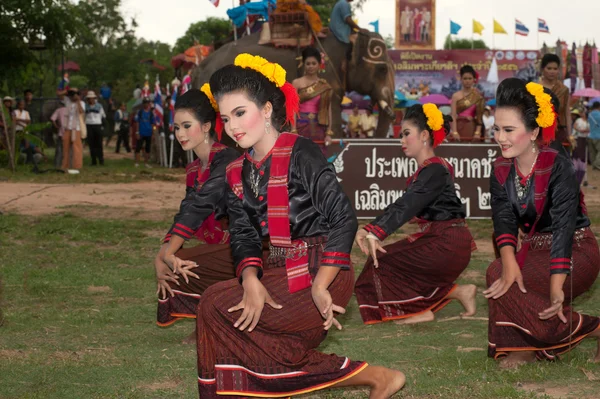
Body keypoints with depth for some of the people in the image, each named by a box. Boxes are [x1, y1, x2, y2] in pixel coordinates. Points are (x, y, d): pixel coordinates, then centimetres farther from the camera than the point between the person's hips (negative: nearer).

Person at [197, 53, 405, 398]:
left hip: (322, 272, -8)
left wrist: (319, 287, -18)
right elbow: (243, 234, 5)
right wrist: (250, 279, -16)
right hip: (281, 273, 8)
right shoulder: (237, 173, 13)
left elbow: (344, 218, -14)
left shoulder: (300, 153, -9)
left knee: (215, 307, -16)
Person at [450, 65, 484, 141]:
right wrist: (454, 132, -13)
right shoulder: (456, 96, 4)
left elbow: (479, 116, -2)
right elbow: (453, 116, -2)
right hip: (459, 128, 0)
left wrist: (478, 132, -12)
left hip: (472, 128, 0)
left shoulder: (478, 96, 3)